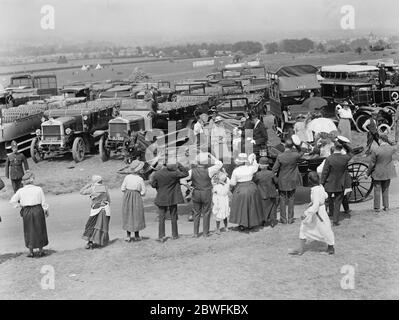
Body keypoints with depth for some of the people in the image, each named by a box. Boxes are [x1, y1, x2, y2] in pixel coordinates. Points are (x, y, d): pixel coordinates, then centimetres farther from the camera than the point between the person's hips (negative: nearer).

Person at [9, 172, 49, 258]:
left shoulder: (20, 191, -4)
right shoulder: (38, 189, -7)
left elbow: (12, 201, -3)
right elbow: (43, 202, -4)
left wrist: (20, 205, 9)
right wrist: (46, 211, 10)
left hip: (26, 212, 1)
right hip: (38, 210, -1)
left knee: (29, 231, 13)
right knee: (39, 230, 12)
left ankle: (31, 251, 16)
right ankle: (41, 251, 18)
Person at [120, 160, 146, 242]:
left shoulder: (127, 177, -7)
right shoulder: (140, 179, -14)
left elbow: (122, 189, -2)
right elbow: (143, 192, -9)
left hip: (127, 198, 3)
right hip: (137, 198, -3)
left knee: (128, 216, 14)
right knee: (137, 217, 11)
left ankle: (128, 236, 12)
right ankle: (137, 236, 18)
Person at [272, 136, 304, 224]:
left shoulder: (280, 156, -18)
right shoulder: (295, 155, -15)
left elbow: (274, 169, -12)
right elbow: (301, 153, 10)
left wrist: (276, 175, 8)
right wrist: (297, 145, -5)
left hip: (282, 182, -1)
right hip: (292, 182, 1)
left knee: (282, 200, 10)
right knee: (291, 200, 12)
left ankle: (283, 219, 14)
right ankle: (290, 218, 17)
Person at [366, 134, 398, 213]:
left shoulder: (375, 151, -21)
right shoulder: (391, 149, -11)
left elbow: (371, 164, -13)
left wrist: (368, 173, -1)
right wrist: (389, 142, 11)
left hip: (377, 174, -3)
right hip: (387, 173, 3)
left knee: (377, 190, 8)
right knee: (386, 190, 18)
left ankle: (377, 208, 13)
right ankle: (386, 206, 23)